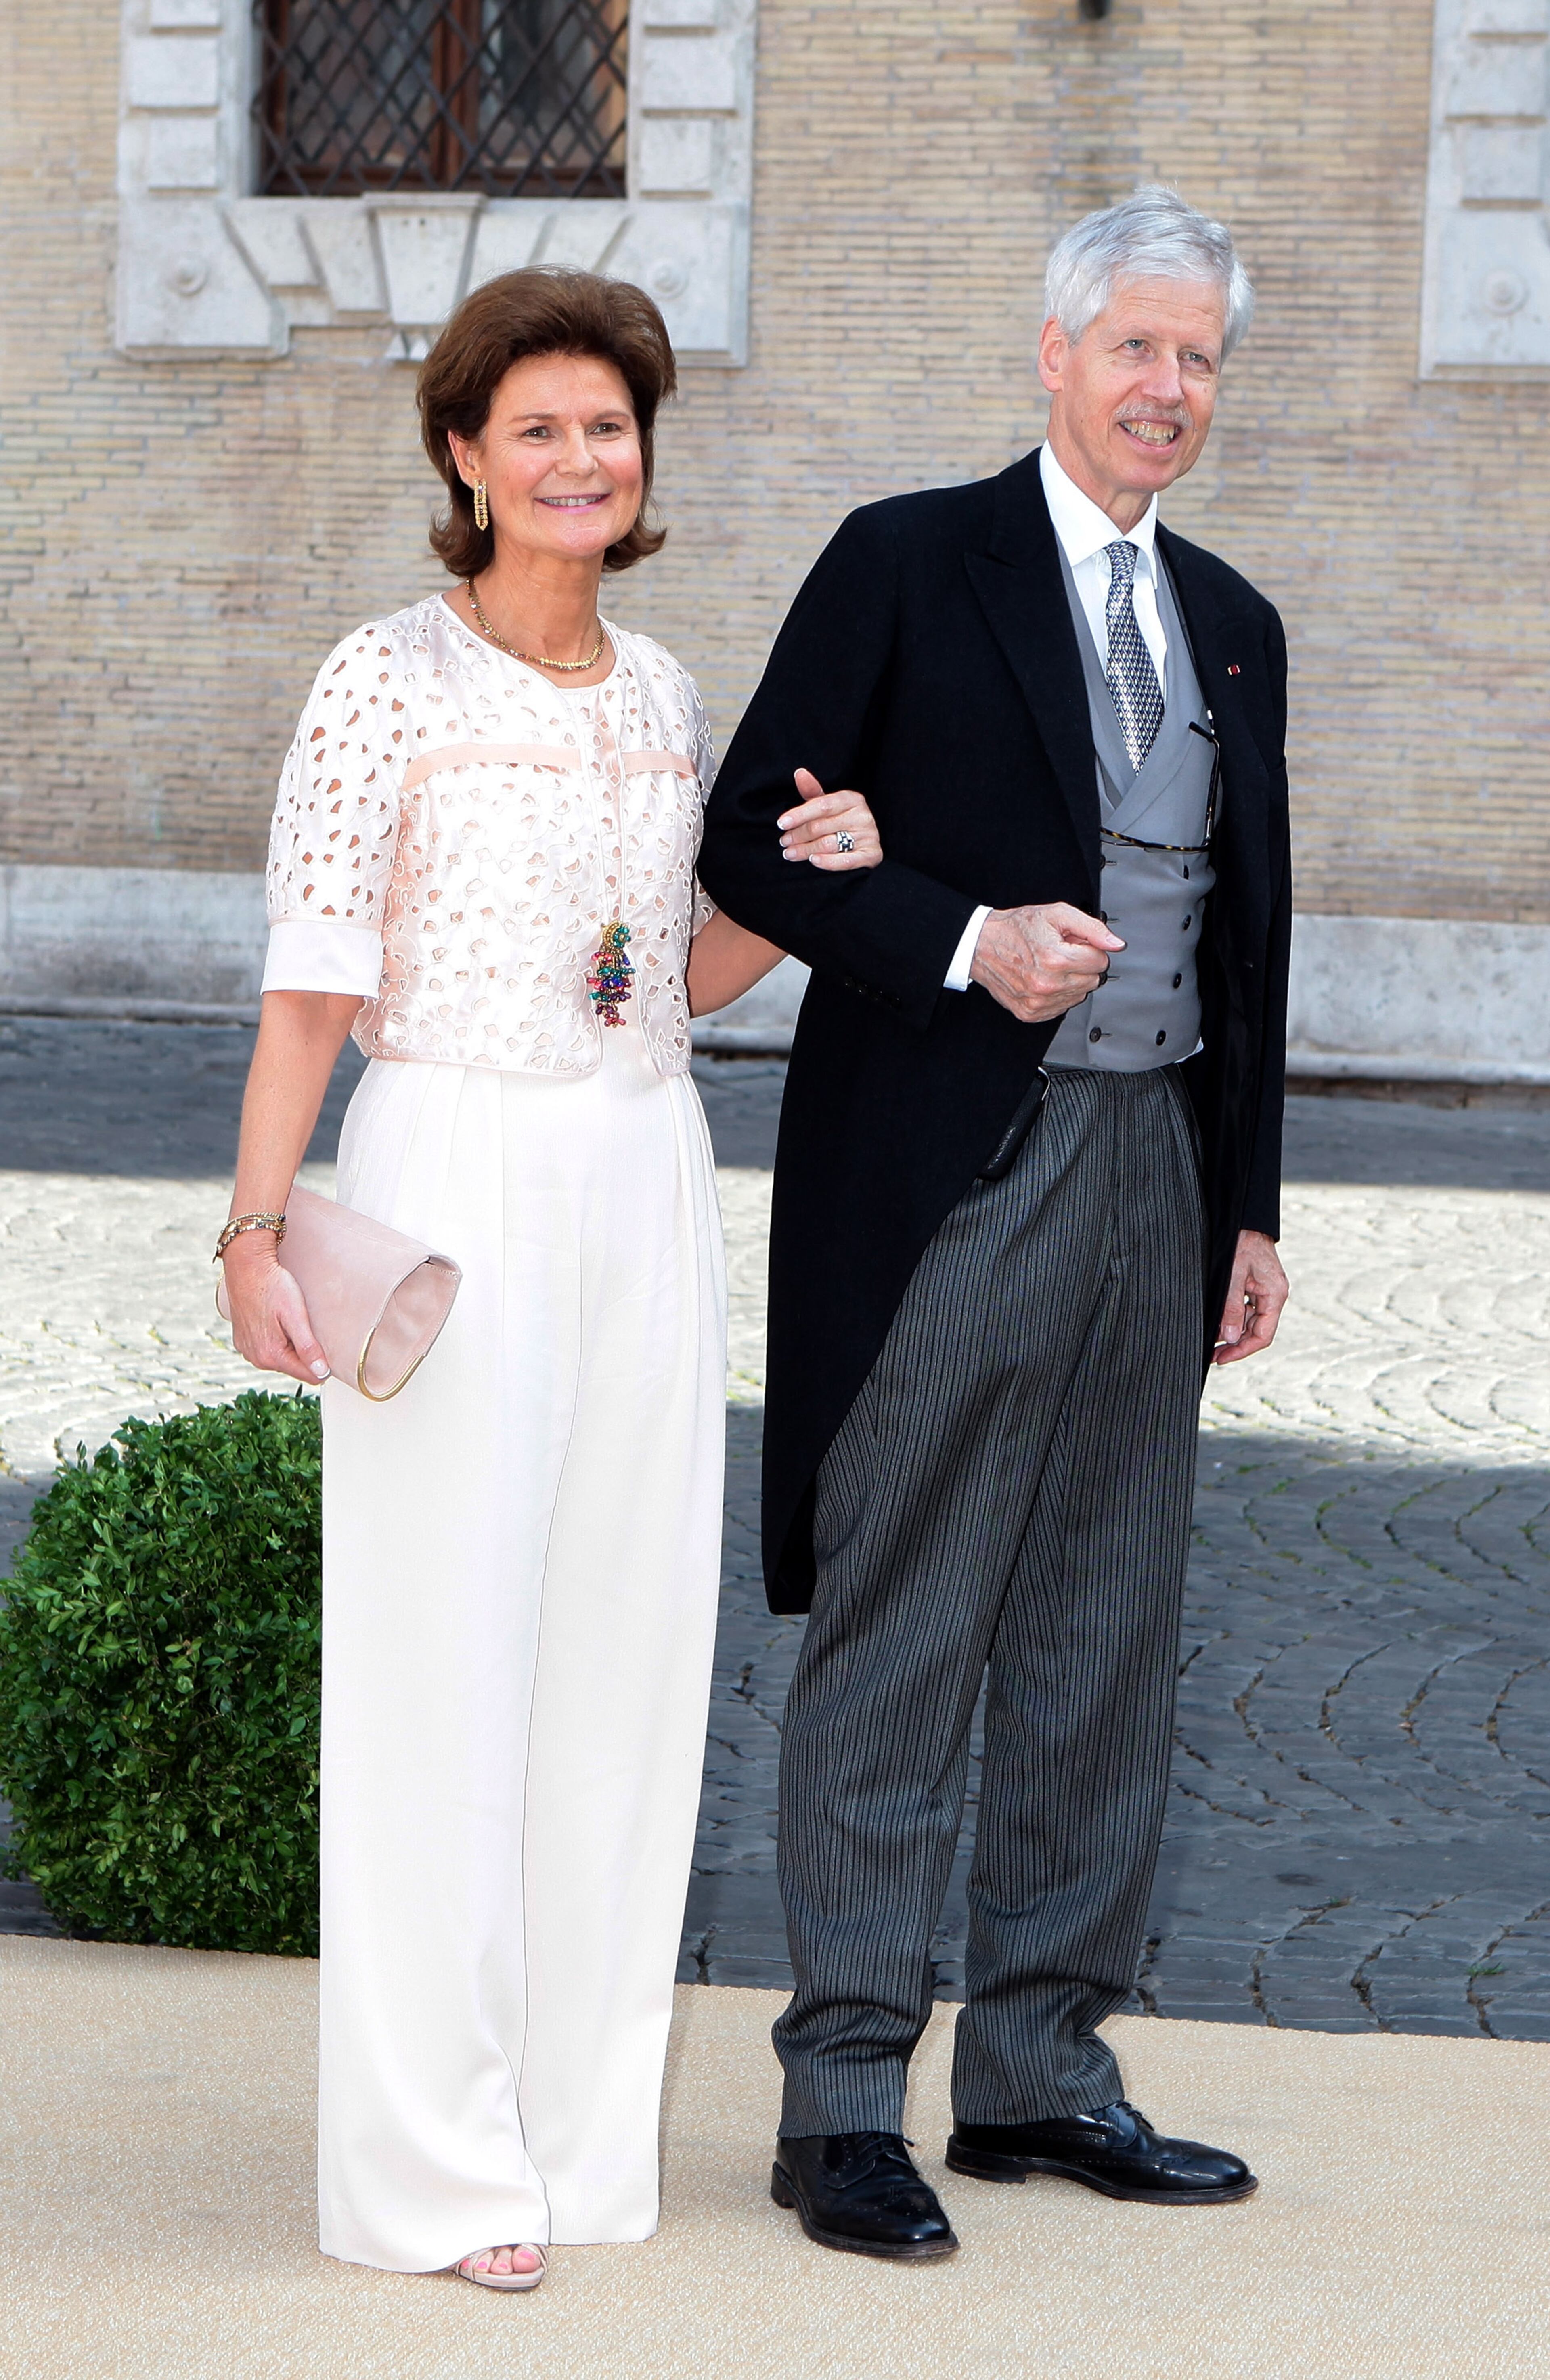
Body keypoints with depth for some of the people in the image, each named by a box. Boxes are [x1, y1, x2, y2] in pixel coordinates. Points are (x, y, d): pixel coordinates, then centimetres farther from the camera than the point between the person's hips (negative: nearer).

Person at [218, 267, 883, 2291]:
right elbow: (311, 986, -10)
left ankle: (582, 2122, 18)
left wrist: (812, 879, 0)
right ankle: (431, 2162, 3)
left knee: (623, 1646, 8)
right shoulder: (387, 682, -7)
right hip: (452, 1188, -6)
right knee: (442, 1658, -4)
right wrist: (255, 1235, -18)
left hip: (643, 1191, 6)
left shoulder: (663, 696, 11)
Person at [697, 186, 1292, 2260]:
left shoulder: (1232, 628, 15)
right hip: (951, 1175, -6)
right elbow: (752, 840, -6)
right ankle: (847, 2096, 2)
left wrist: (1252, 1206, 14)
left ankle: (1042, 2063, 20)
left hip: (1153, 1174, 6)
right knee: (899, 1635, -3)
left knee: (1108, 1639, 10)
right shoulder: (908, 567, -3)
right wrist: (967, 942, -18)